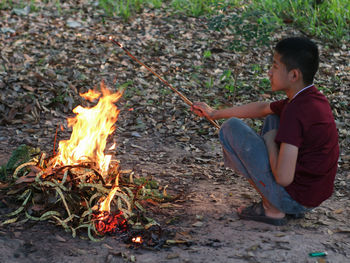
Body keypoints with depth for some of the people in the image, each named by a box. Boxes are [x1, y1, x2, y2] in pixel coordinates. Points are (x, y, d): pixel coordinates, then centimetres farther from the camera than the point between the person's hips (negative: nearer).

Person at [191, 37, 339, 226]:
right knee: (273, 117, 24)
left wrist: (270, 140, -11)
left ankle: (272, 209, 0)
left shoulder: (297, 111, -25)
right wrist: (215, 113, 28)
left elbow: (284, 178, -29)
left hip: (294, 197, -9)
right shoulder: (312, 98, 3)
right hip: (317, 194, 9)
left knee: (231, 127, -5)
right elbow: (263, 108, 21)